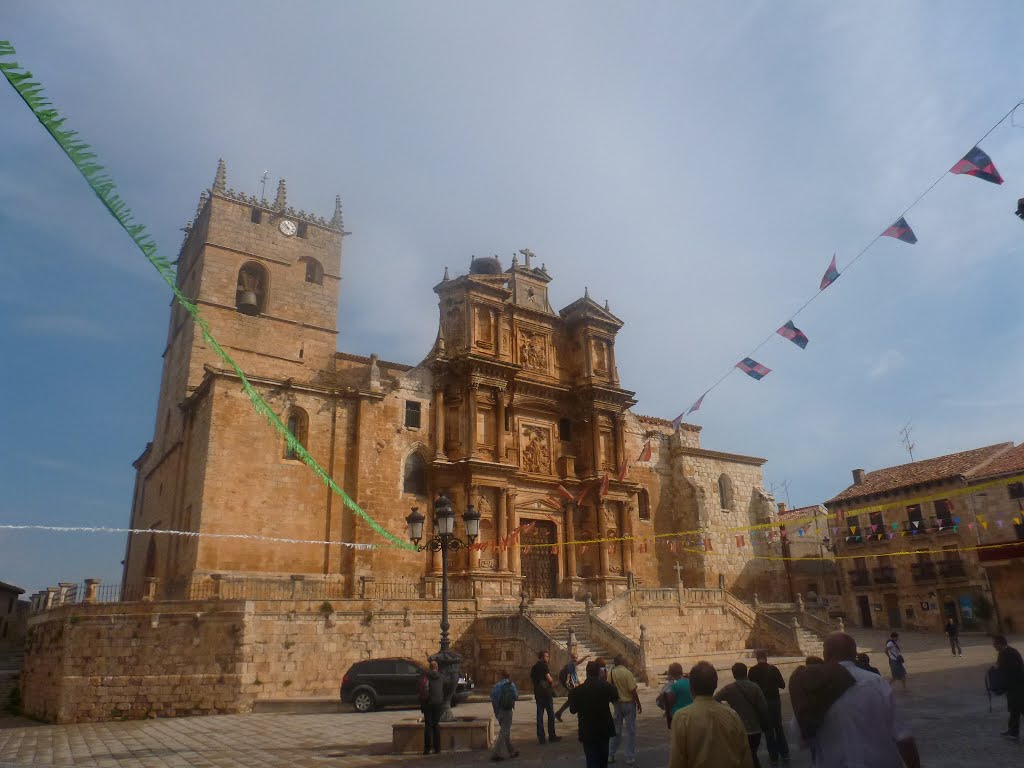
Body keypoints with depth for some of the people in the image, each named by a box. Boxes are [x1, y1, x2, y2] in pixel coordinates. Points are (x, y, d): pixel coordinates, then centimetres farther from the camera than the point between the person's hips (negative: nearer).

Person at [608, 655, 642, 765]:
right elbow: (633, 691, -17)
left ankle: (611, 755, 21)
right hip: (629, 703, -5)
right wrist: (638, 704, -6)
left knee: (616, 730, 17)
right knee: (630, 731, 7)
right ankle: (630, 757, 13)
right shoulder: (627, 673, -19)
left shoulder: (611, 673, -4)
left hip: (617, 703, 5)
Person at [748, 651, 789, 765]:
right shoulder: (773, 668, -8)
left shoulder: (753, 670, -12)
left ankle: (774, 756, 13)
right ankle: (784, 754, 23)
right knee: (779, 727, 19)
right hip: (775, 701, 2)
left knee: (768, 729, 9)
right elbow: (782, 685, -2)